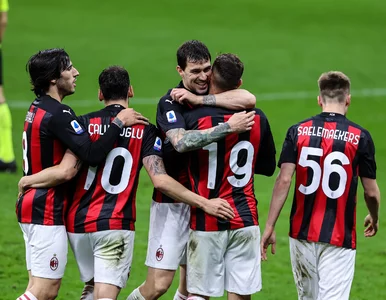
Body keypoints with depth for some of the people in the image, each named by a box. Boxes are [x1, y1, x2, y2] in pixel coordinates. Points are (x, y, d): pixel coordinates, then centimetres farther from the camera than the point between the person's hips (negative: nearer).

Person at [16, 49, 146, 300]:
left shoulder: (38, 108, 12)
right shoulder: (58, 114, -19)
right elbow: (92, 154, -26)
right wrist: (119, 122, -16)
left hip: (31, 204, 10)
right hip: (47, 212, -10)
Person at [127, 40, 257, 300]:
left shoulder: (214, 93, 2)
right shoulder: (170, 102, -14)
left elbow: (248, 99, -20)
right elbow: (181, 142, -33)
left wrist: (200, 99, -21)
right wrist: (228, 127, -36)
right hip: (173, 202, -5)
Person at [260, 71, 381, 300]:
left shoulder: (298, 131, 0)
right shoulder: (360, 137, -5)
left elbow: (284, 181, -7)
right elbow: (371, 191, 1)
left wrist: (270, 227, -3)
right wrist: (374, 219, 21)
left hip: (302, 233, 3)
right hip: (339, 238, -3)